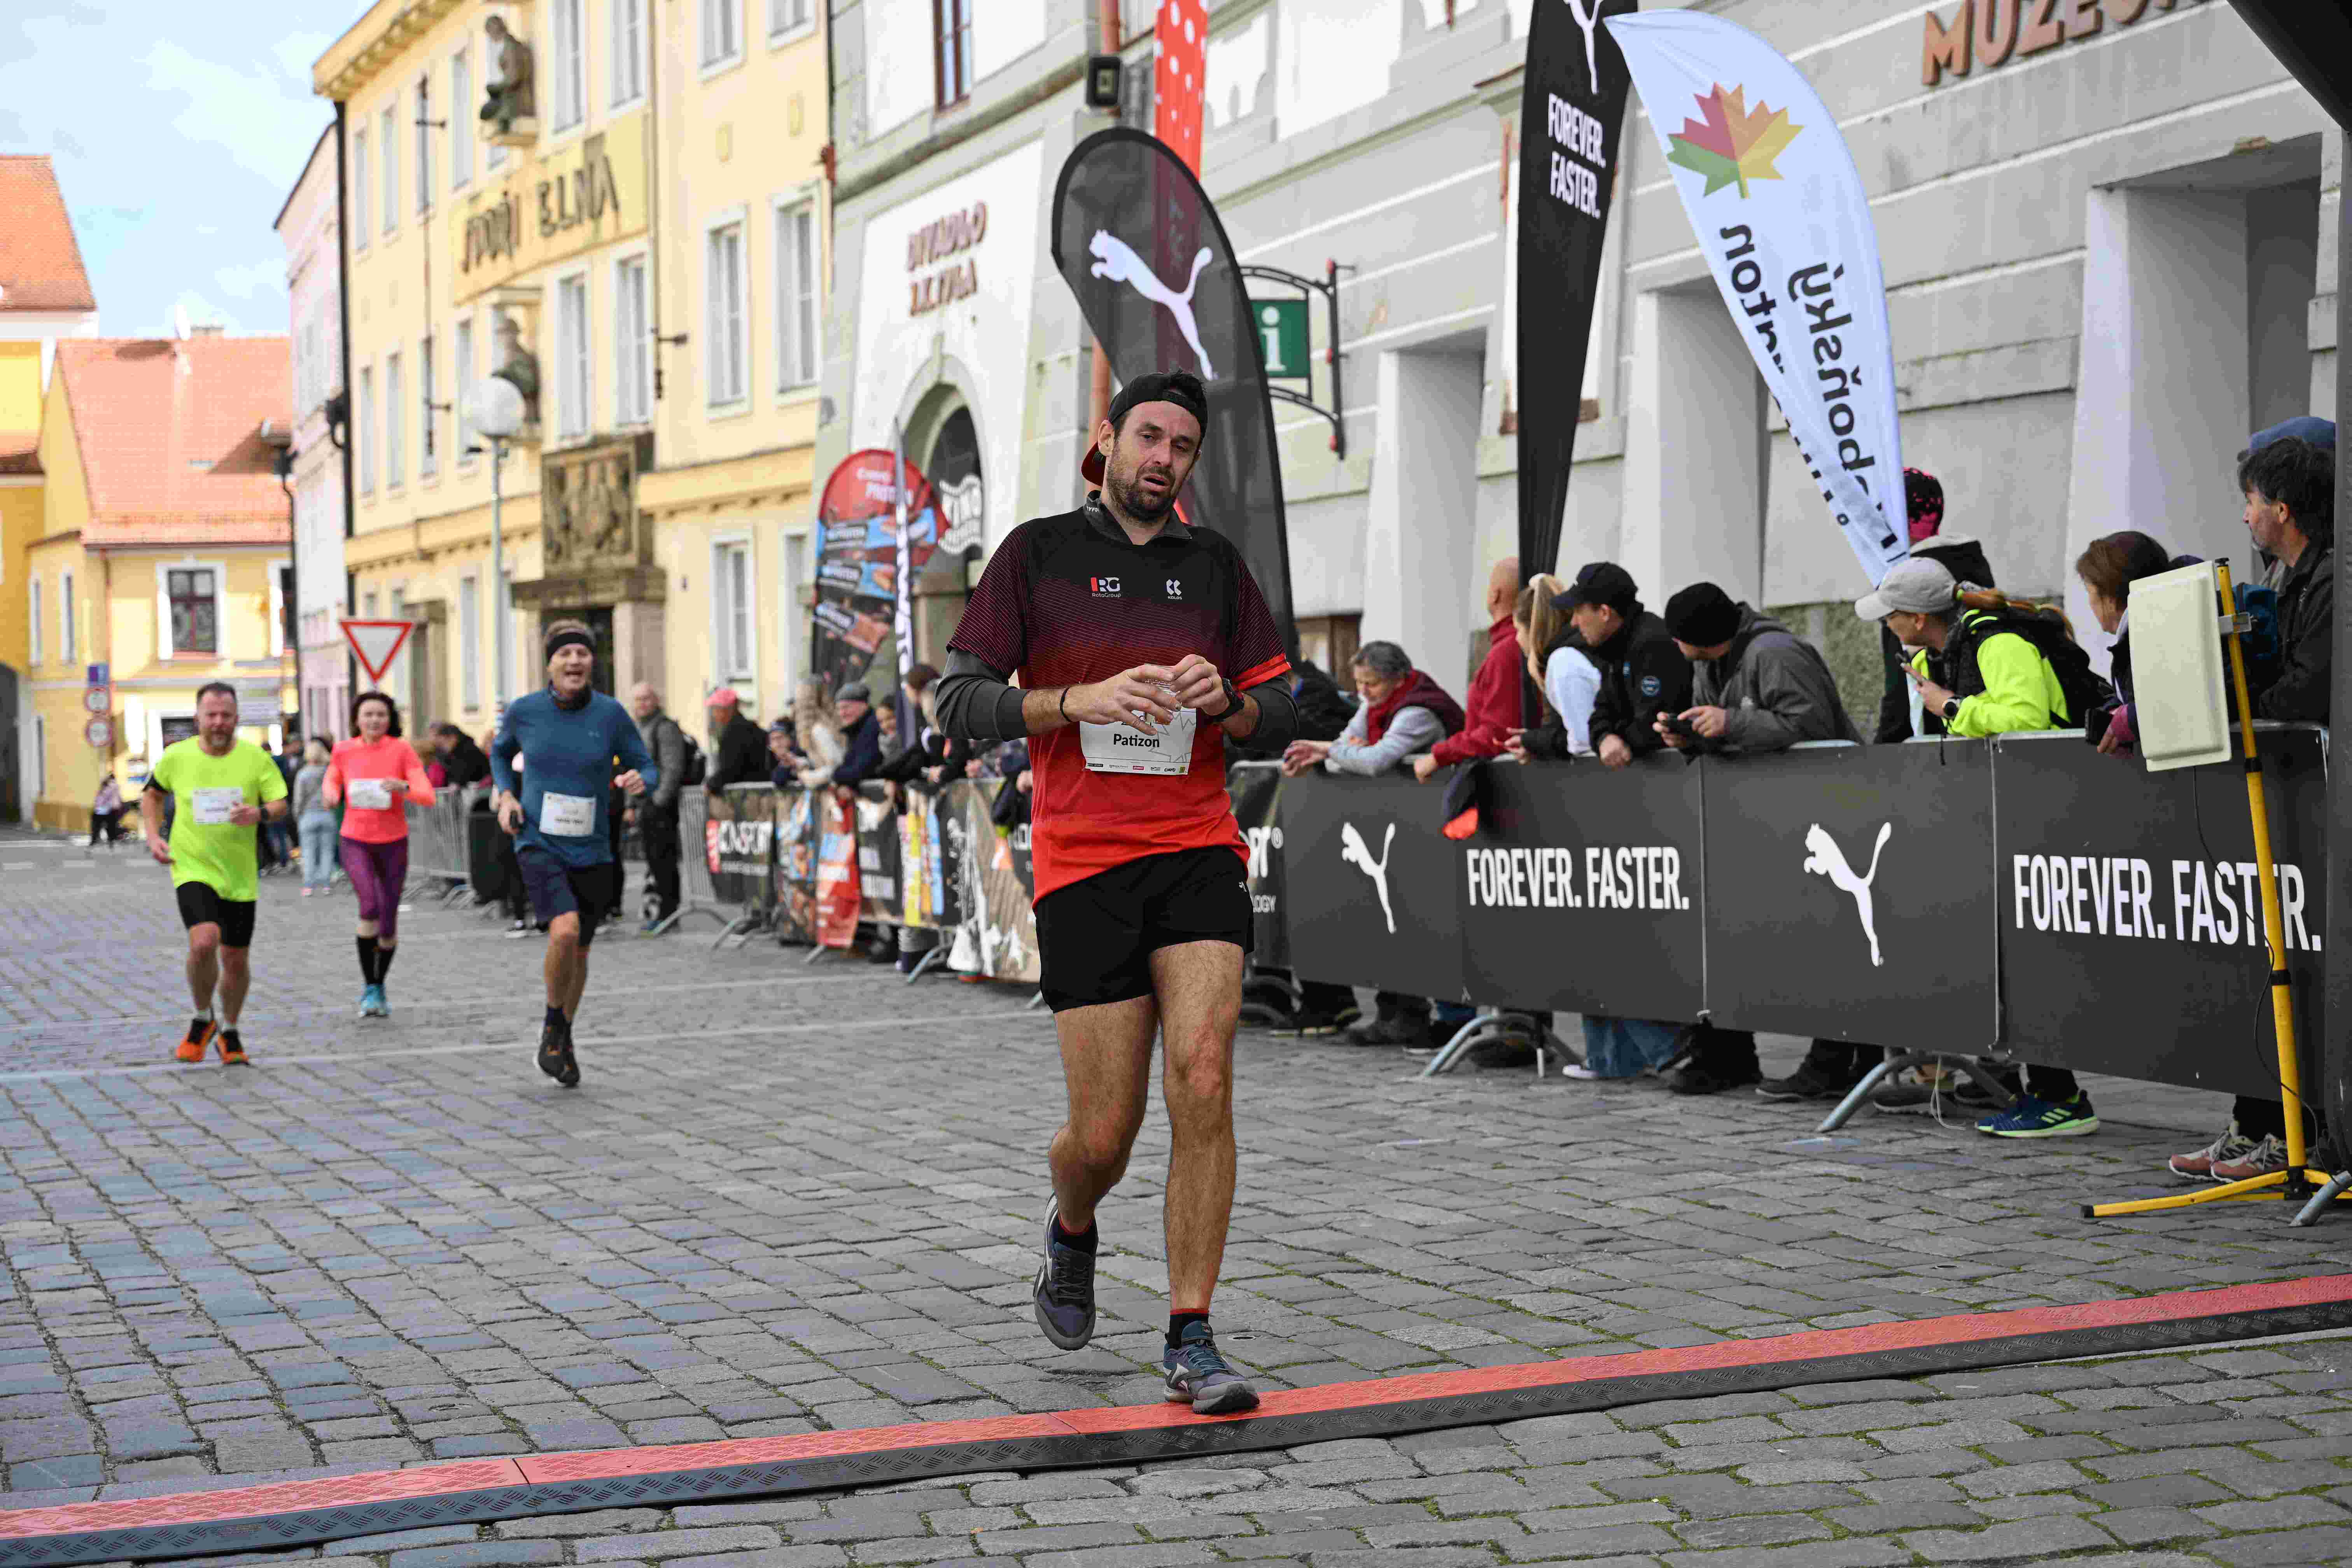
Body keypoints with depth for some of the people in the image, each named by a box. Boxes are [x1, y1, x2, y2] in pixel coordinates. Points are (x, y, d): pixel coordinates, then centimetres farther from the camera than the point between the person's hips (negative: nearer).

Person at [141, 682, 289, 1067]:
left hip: (240, 875, 2)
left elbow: (281, 804, -1)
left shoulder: (256, 758, -3)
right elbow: (152, 794, 16)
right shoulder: (176, 757, -2)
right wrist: (153, 836, 3)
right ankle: (202, 1020, 1)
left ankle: (229, 1034, 32)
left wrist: (260, 813, -23)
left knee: (236, 960, 8)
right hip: (192, 869, -2)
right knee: (204, 941, -25)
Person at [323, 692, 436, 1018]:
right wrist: (331, 795, -3)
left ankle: (379, 985, 33)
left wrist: (403, 787, -34)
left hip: (393, 843, 0)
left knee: (389, 921, 7)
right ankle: (368, 986, -9)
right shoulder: (344, 750, -2)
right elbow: (330, 784, 19)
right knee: (370, 906, -24)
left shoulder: (402, 750, -8)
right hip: (356, 841, 0)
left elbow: (427, 796, -14)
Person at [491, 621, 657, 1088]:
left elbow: (648, 770, 0)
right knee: (565, 932, -26)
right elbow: (500, 752, 15)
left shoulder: (612, 714, -7)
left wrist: (638, 780, -23)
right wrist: (506, 796, -1)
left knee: (580, 950, 15)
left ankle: (564, 1038, 40)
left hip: (591, 851, 2)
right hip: (538, 844, -2)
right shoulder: (524, 710, -6)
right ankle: (553, 1021, 1)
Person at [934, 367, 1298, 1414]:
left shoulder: (1215, 564, 13)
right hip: (1082, 865, -2)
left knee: (1203, 1085, -15)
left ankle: (1190, 1342, -6)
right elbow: (960, 702, -2)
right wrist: (1083, 700, -17)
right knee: (1104, 1136, -1)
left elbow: (1278, 709, 15)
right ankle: (1072, 1233, 35)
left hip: (1199, 852, 2)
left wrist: (1227, 700, -8)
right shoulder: (1037, 553, 4)